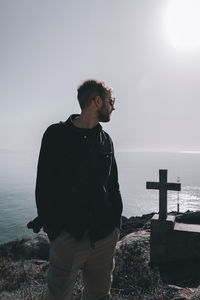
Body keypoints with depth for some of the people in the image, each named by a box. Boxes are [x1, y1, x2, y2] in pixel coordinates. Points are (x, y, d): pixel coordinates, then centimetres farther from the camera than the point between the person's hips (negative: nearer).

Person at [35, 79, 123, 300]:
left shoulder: (105, 140, 10)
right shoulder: (57, 135, -5)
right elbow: (44, 187, -7)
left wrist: (116, 223, 8)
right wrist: (53, 231, -10)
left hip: (105, 237, 5)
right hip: (68, 237, -4)